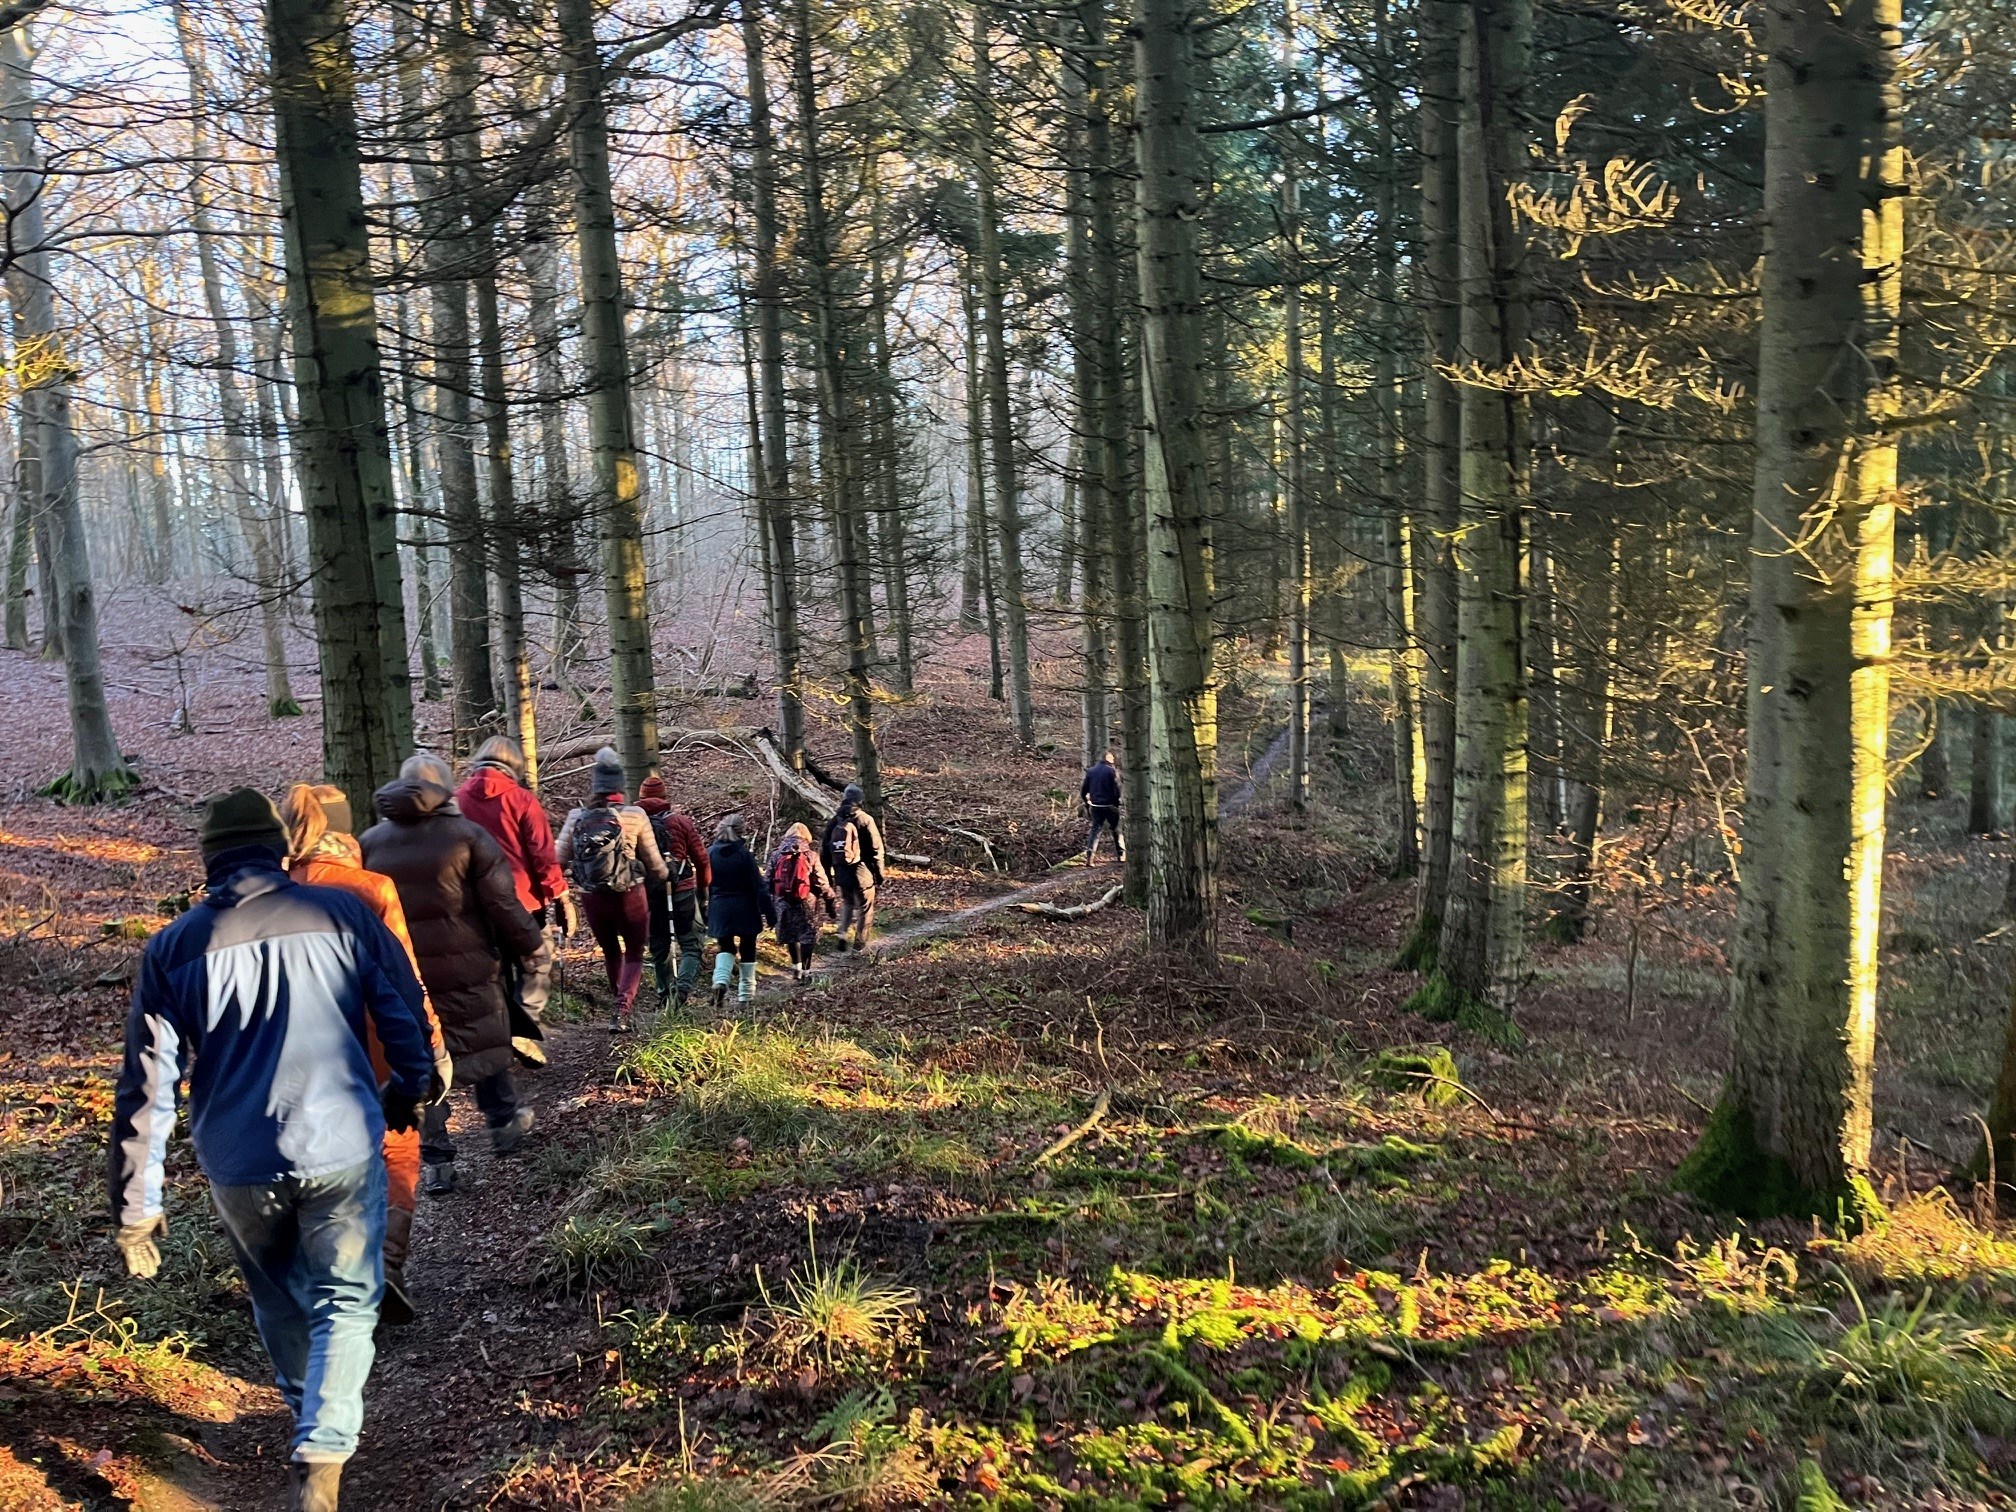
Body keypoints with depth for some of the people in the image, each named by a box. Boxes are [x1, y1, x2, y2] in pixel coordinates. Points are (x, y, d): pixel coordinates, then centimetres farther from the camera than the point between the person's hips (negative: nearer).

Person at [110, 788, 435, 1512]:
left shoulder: (173, 946, -2)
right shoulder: (343, 914, -5)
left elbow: (148, 1088, -3)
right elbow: (406, 1018, 2)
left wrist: (136, 1206, 4)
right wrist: (407, 1092, 22)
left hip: (237, 1167, 2)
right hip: (341, 1147, -2)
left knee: (277, 1300, 25)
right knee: (345, 1302, 10)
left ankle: (307, 1410, 45)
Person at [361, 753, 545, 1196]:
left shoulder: (368, 842, 4)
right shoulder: (467, 834, -7)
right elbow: (501, 903, -9)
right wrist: (530, 944, 3)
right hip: (467, 970, -2)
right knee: (486, 1040, 18)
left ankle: (435, 1161, 10)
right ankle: (503, 1122, 32)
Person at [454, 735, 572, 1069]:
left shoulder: (459, 800, 1)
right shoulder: (522, 799, -9)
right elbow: (544, 856, -11)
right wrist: (562, 899, -5)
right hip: (525, 902, -4)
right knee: (535, 970, 7)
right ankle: (524, 1028, -10)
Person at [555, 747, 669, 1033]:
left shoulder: (576, 817, -3)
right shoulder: (635, 815, -7)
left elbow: (559, 860, 1)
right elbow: (654, 862, 0)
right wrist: (664, 877, 21)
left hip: (592, 899, 2)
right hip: (630, 896, -2)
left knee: (611, 953, 25)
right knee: (634, 955, 14)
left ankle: (620, 1007, 35)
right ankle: (622, 1010, -6)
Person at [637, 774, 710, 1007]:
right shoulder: (681, 820, 0)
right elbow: (701, 859, 1)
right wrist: (703, 890, 12)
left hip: (648, 894, 2)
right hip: (682, 891, -2)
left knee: (659, 947, 16)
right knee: (690, 945, 3)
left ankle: (664, 994, 20)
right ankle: (683, 986, -19)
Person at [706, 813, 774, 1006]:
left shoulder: (710, 853, -5)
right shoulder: (744, 853, -11)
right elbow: (758, 886, -11)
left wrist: (706, 911, 12)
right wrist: (769, 913, -6)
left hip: (720, 910, 2)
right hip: (745, 910, -2)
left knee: (725, 947, 13)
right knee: (747, 948, 13)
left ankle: (721, 980, -15)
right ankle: (745, 992, 17)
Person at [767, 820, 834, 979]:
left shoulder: (776, 855, 4)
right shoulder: (811, 856, -5)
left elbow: (768, 880, 7)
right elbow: (822, 883, -4)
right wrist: (829, 901, 5)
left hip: (783, 902, 3)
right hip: (805, 903, -3)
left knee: (790, 935, 19)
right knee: (807, 936, 5)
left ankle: (796, 966, 27)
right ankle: (805, 971, 2)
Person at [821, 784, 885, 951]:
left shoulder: (833, 821, 6)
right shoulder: (865, 820, -9)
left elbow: (825, 851, 11)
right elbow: (876, 850, -11)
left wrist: (828, 875, 18)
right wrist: (879, 875, -4)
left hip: (841, 873, 5)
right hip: (862, 873, -4)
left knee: (847, 903, 26)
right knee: (864, 909, 10)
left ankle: (843, 933, 8)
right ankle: (860, 943, 15)